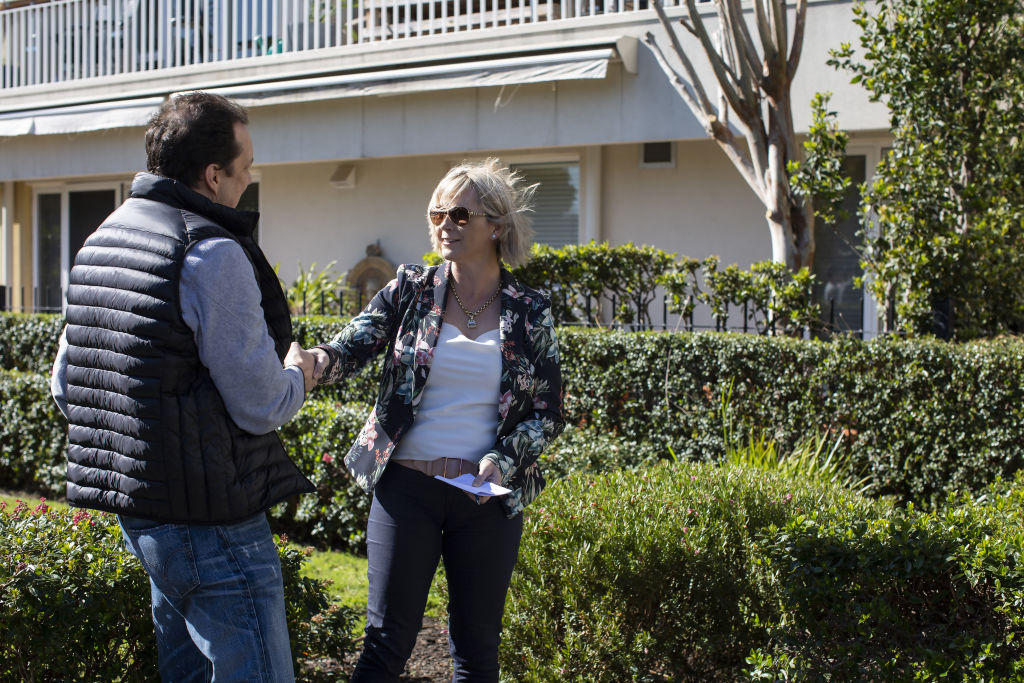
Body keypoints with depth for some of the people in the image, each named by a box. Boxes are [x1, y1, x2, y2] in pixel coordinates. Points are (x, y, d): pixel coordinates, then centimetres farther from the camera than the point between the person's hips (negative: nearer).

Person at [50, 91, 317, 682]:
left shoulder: (99, 241, 11)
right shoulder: (213, 253, -18)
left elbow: (65, 383, 17)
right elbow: (260, 407, -16)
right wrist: (298, 376, 4)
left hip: (135, 510, 9)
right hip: (210, 521, -9)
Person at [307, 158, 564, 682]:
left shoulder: (530, 314, 1)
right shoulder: (410, 291, 2)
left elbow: (547, 413, 4)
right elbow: (347, 351, -8)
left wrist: (501, 461, -13)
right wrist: (308, 361, -31)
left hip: (488, 496, 1)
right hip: (406, 487, 0)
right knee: (386, 639, 1)